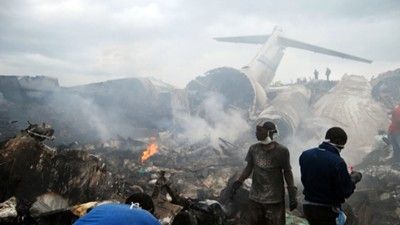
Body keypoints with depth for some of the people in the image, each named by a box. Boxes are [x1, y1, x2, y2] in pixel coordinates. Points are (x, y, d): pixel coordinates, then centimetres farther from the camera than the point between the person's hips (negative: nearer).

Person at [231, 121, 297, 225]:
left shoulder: (282, 151, -9)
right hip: (255, 197, 3)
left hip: (275, 198, -3)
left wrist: (292, 195, -5)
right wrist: (238, 182, 2)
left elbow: (287, 172, -2)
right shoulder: (253, 149, -1)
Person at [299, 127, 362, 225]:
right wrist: (354, 178, 3)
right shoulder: (337, 162, -22)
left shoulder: (305, 155, -4)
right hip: (326, 210, -6)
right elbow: (345, 192, -16)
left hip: (307, 206, 6)